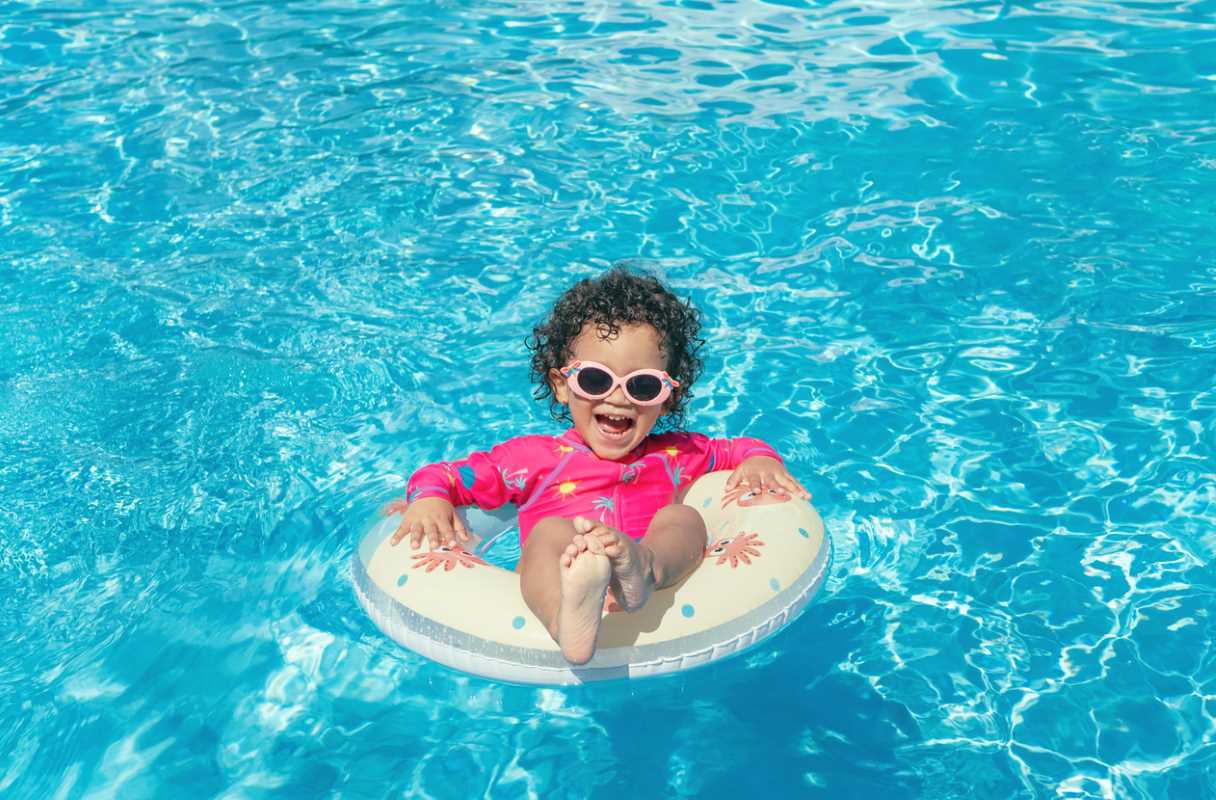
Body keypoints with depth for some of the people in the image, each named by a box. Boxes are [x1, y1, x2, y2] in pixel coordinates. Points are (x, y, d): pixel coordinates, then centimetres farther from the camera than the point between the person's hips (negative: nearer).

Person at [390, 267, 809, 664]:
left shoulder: (678, 456, 28)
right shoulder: (532, 458, 20)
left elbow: (737, 448, 41)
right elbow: (441, 476, 20)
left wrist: (760, 459, 17)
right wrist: (428, 499, -3)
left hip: (661, 593, 2)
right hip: (550, 590, -2)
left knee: (683, 519, -21)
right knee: (550, 531, -31)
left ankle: (641, 570, -57)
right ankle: (568, 623, -66)